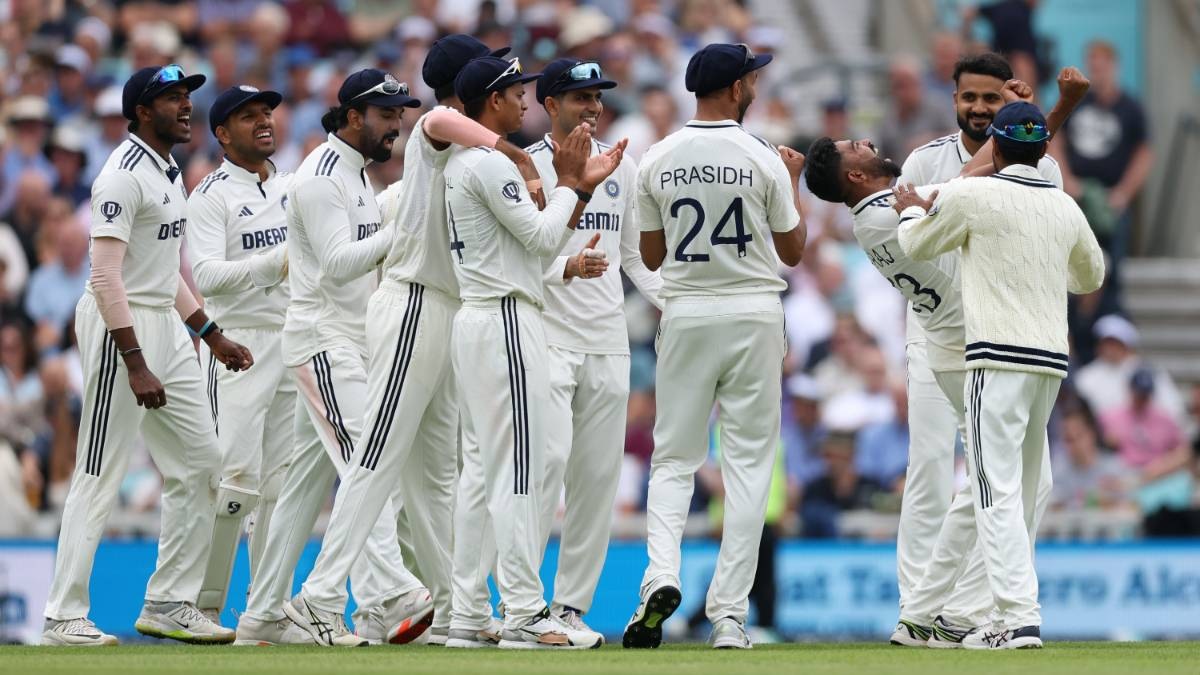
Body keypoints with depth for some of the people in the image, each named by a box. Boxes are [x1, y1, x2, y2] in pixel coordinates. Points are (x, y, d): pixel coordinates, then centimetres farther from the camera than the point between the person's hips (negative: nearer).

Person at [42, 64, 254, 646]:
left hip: (166, 326, 10)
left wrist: (212, 336, 20)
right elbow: (106, 275, -22)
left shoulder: (168, 173, 16)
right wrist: (136, 366, -26)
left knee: (200, 462, 9)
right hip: (120, 331, -10)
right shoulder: (124, 174, -15)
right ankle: (64, 618, -4)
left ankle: (168, 603, 15)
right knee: (100, 477, -7)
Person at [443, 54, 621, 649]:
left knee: (481, 469, 10)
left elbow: (543, 240, 20)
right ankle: (525, 616, -14)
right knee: (518, 470, -11)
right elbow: (541, 237, -15)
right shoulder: (490, 162, -13)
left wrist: (584, 184, 16)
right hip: (506, 320, -11)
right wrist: (569, 182, -1)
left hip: (474, 322, 11)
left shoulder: (462, 163, 19)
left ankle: (468, 613, 10)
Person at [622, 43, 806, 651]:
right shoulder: (763, 161, -7)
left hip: (685, 316, 2)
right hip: (754, 316, -2)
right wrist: (793, 183, 17)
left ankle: (662, 575, -16)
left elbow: (651, 256, 8)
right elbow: (793, 251, 3)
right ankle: (729, 613, -2)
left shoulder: (658, 161, -1)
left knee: (673, 458, 9)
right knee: (748, 463, 3)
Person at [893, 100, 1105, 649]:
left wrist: (910, 211, 31)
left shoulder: (972, 196, -5)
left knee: (998, 490, -10)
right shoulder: (1066, 207, 12)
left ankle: (1019, 618, -20)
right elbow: (1091, 276, 29)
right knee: (1022, 490, 14)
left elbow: (916, 247, 10)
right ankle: (1015, 612, 16)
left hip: (998, 360, -6)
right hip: (1052, 360, 6)